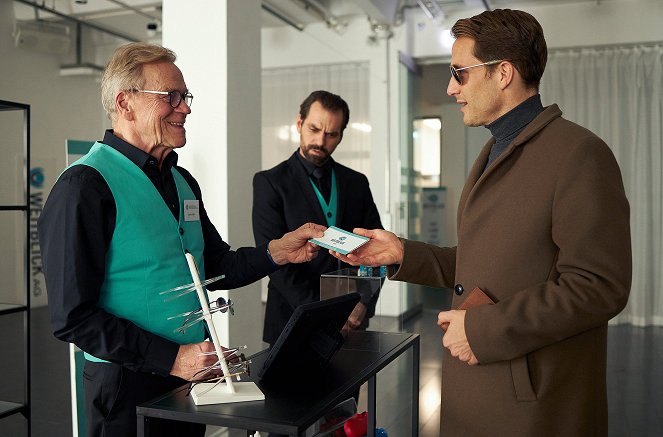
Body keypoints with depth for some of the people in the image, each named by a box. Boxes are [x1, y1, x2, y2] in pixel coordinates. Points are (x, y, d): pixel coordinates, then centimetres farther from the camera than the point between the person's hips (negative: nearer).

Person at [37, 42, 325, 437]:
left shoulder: (182, 181, 10)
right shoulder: (85, 186, -17)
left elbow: (216, 265, 12)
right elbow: (73, 317, -19)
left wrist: (277, 252, -5)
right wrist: (172, 359, -22)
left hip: (192, 375, 8)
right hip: (128, 388, -7)